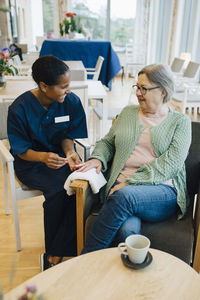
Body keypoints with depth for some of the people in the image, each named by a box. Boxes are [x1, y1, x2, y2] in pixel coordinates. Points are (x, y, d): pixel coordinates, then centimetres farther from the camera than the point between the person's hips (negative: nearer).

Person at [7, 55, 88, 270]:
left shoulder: (71, 102, -6)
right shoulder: (19, 108, -15)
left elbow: (68, 136, 2)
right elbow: (21, 150, -11)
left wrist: (70, 152, -21)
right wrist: (43, 157, -32)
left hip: (59, 156, 3)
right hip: (30, 163, -3)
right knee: (59, 188, -31)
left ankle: (54, 255, -16)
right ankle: (55, 252, -7)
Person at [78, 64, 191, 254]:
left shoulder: (181, 122, 9)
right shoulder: (128, 113, 21)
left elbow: (171, 163, -5)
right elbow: (107, 142, 25)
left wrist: (130, 183, -15)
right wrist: (98, 158, 0)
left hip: (163, 193, -2)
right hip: (121, 187, 2)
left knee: (124, 196, -34)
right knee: (128, 231, -33)